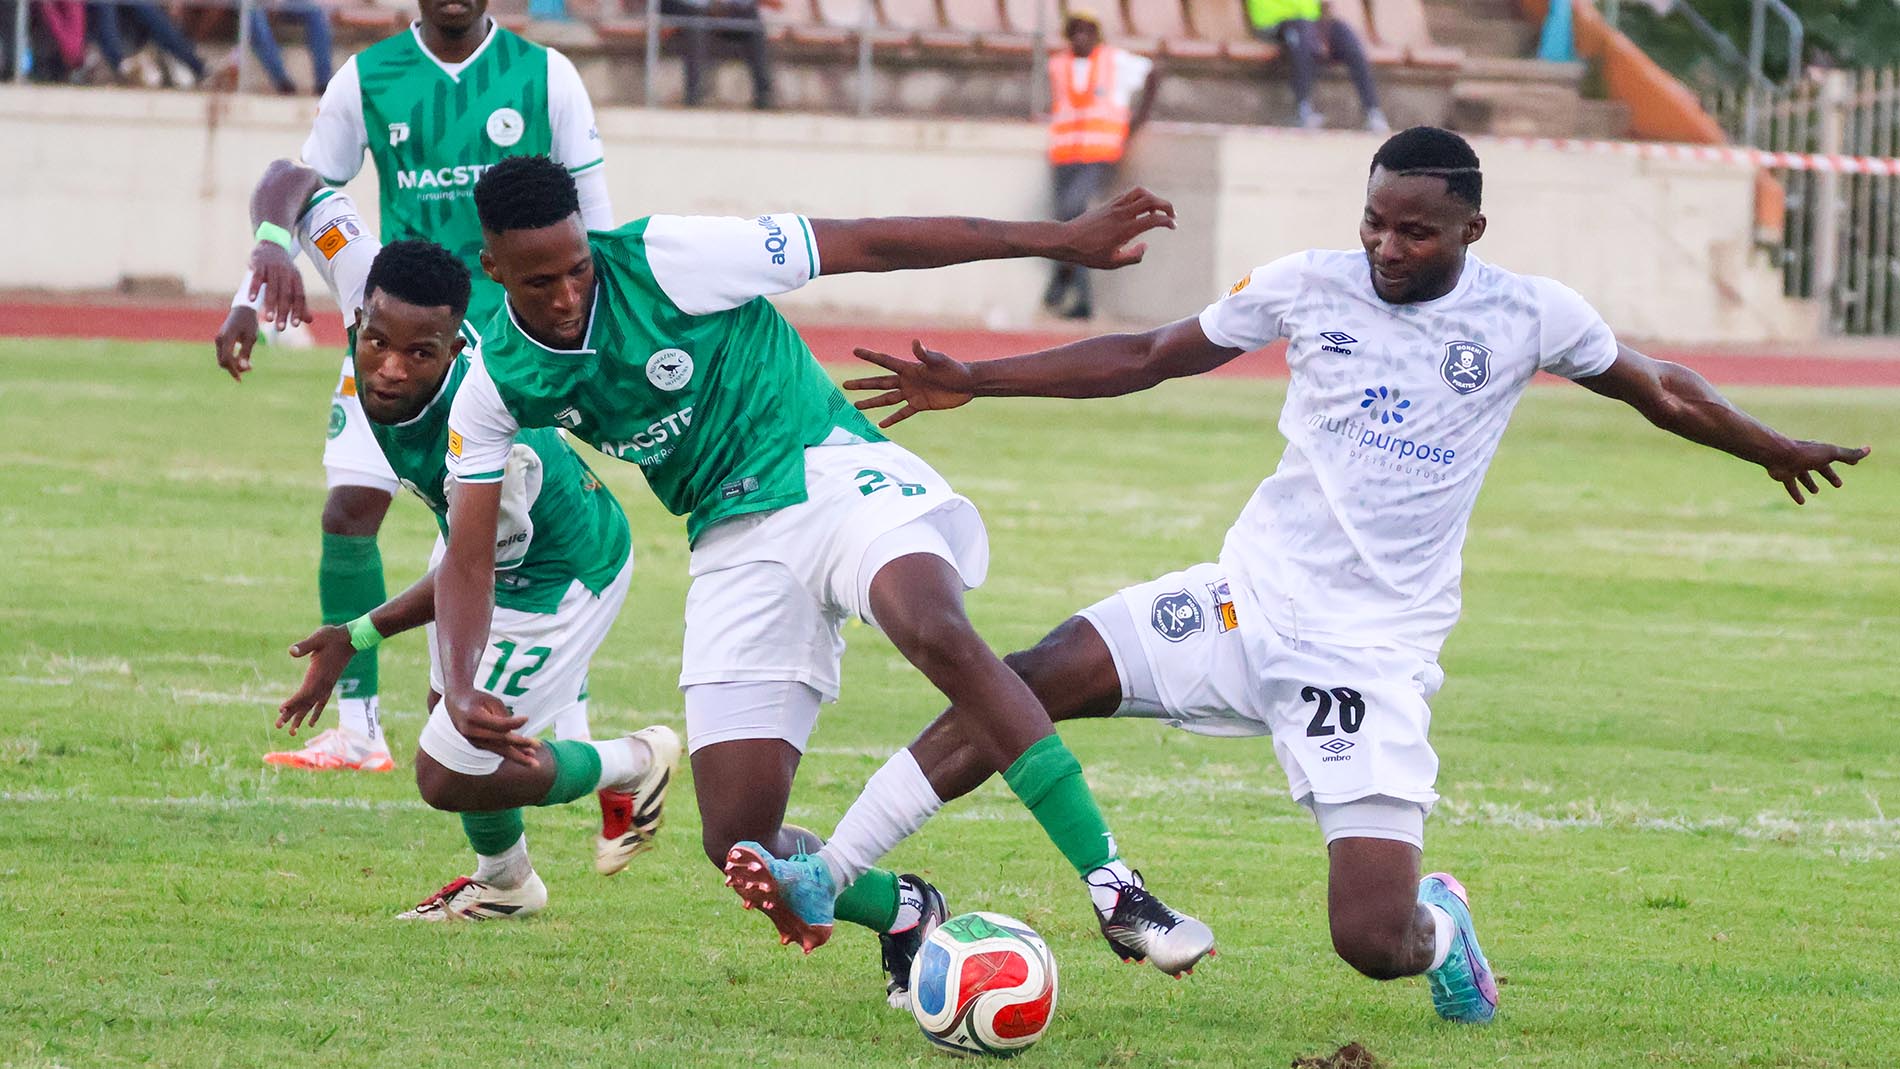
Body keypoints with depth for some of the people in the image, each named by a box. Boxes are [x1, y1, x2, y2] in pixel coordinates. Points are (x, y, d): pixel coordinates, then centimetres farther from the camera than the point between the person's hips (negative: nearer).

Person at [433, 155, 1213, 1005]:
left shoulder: (663, 259, -15)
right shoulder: (496, 387, -3)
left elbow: (869, 244, -12)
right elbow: (468, 562, 1)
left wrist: (1064, 240, -13)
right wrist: (461, 690, -20)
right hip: (736, 545, 4)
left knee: (938, 632, -37)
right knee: (738, 847, -9)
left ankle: (1114, 892, -35)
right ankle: (902, 915, 21)